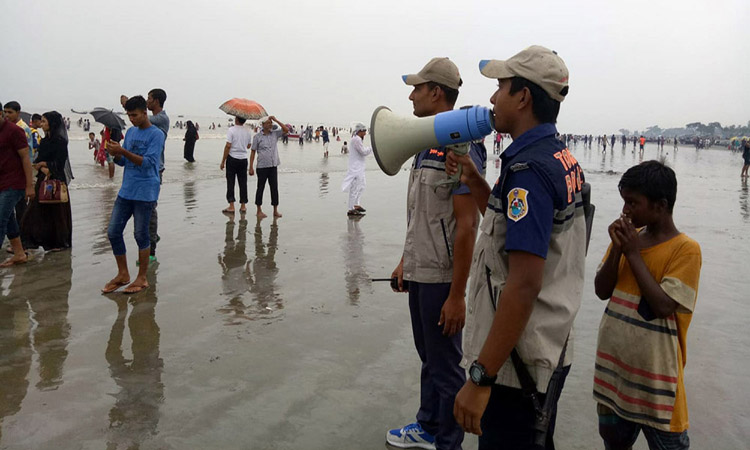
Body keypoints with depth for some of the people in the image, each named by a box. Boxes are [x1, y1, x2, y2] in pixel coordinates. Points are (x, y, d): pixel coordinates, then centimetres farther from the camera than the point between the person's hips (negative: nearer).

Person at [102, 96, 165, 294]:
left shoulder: (156, 134, -8)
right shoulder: (130, 132, 14)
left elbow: (148, 162, -18)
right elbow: (123, 162, 15)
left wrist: (123, 151, -24)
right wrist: (115, 154, -6)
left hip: (145, 193, -7)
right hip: (126, 191, 7)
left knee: (141, 234, 0)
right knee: (113, 232, 7)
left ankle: (142, 278, 13)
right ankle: (123, 274, 21)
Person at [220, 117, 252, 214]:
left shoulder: (231, 130, -11)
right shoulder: (248, 131, 3)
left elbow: (228, 146, -15)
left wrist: (223, 161, -9)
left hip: (232, 158, -4)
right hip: (243, 158, 4)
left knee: (230, 182, 2)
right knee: (243, 183, 9)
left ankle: (231, 206, 1)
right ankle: (243, 206, 13)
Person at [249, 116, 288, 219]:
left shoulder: (275, 134, 8)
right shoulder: (257, 137, -2)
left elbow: (286, 130, -3)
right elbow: (253, 152, -1)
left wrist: (276, 120, -6)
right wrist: (251, 167, -5)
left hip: (273, 166, 3)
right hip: (262, 167, -3)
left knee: (274, 188, 4)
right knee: (260, 188, 4)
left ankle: (275, 211, 11)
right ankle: (259, 210, 13)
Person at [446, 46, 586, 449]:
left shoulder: (528, 168, -22)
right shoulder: (563, 159, 9)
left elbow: (524, 284, -28)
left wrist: (481, 378, -25)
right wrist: (475, 183, 10)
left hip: (517, 365, -10)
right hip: (549, 354, 10)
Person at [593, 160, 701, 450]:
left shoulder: (686, 249, -14)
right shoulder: (628, 237, 4)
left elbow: (663, 306, -23)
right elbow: (602, 291, 1)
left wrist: (633, 253, -19)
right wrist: (617, 249, -13)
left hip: (654, 375, -6)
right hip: (613, 367, 6)